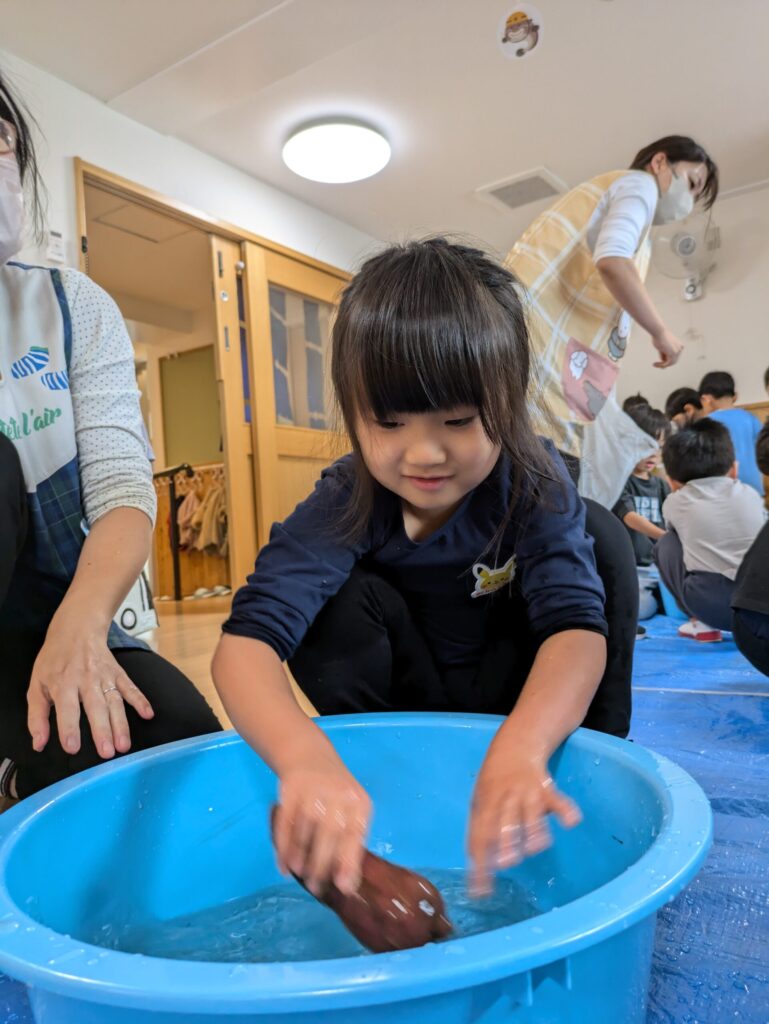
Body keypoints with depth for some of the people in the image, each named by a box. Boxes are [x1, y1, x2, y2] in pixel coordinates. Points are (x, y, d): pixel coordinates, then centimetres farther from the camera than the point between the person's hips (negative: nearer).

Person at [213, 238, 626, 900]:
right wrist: (306, 760, -58)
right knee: (345, 601, -29)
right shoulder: (347, 504, -26)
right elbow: (245, 640, -37)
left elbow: (576, 625, -37)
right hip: (401, 695, 0)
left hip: (520, 699, 1)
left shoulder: (534, 485, -24)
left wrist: (518, 750, -57)